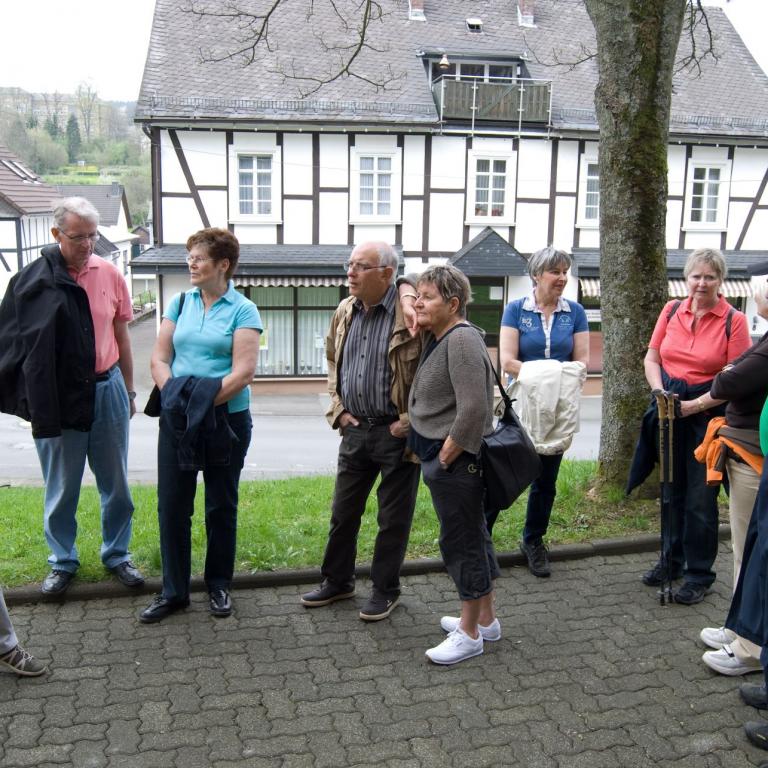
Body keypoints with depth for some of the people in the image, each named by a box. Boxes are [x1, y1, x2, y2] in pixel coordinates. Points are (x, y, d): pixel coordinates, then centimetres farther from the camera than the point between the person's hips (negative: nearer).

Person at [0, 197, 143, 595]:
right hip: (58, 394, -2)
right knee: (61, 485, 10)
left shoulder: (109, 274, 0)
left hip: (107, 389, 2)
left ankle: (117, 554, 28)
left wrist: (128, 391, 14)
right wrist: (32, 397, -11)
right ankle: (62, 560, 28)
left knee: (115, 481, 11)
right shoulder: (34, 279, -7)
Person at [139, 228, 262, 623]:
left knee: (221, 506, 10)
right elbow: (159, 358, 5)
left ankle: (219, 586, 26)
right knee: (172, 505, 6)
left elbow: (243, 371, -14)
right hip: (176, 420, 4)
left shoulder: (243, 310, -5)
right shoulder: (180, 303, 8)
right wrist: (173, 395, -12)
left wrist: (205, 401, -20)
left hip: (225, 420, -3)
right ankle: (173, 591, 21)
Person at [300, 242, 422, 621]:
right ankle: (337, 580, 34)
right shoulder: (344, 312, 6)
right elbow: (332, 362, 20)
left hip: (396, 433, -6)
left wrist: (409, 423, -15)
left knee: (393, 517, 8)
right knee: (343, 511, 16)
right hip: (355, 430, 6)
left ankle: (385, 590, 25)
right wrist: (338, 409, 10)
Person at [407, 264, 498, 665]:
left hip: (456, 463, -10)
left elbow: (474, 408, -25)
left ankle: (470, 634, 15)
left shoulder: (461, 339, -19)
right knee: (473, 537, 18)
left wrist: (446, 457, -18)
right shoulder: (437, 338, 11)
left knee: (462, 542, 1)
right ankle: (485, 619, 33)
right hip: (446, 462, 10)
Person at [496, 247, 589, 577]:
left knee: (545, 479, 13)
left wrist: (565, 377, -19)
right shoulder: (516, 309, -4)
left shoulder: (575, 312, 3)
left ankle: (534, 541, 29)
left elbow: (582, 361, 0)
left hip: (559, 408, 3)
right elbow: (507, 361, -12)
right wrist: (545, 373, -19)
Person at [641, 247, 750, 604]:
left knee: (700, 497, 1)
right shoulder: (671, 310, 2)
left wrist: (696, 404, -20)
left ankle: (699, 574, 15)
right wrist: (659, 391, -9)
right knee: (671, 488, 16)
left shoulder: (733, 320, -9)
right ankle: (672, 560, 32)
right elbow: (652, 358, 8)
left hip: (709, 413, -4)